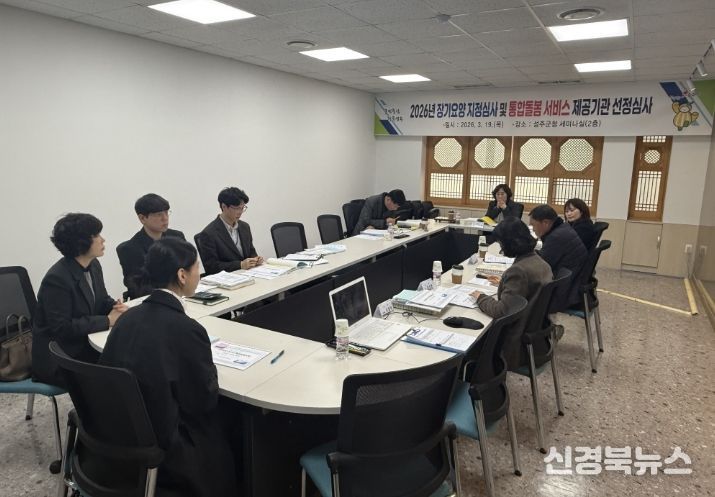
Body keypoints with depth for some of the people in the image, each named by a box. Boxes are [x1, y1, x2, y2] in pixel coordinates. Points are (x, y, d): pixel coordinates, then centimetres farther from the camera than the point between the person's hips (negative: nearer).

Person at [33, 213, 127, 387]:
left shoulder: (93, 265, 2)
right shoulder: (56, 279, -22)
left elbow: (102, 300, 14)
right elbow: (62, 328, -24)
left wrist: (116, 307, -10)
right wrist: (108, 320, -22)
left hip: (85, 345, 7)